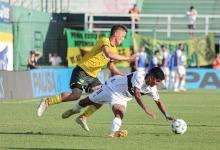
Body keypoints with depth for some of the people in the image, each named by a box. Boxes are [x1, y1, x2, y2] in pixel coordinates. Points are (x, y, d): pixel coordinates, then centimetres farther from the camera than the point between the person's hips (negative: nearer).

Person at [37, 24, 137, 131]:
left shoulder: (113, 49, 15)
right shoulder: (104, 41, -13)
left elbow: (110, 66, 28)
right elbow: (109, 54, -33)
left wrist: (123, 75, 15)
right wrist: (128, 59, -30)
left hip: (92, 76, 9)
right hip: (82, 71, -9)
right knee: (76, 95, -23)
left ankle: (83, 117, 6)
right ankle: (47, 102, -8)